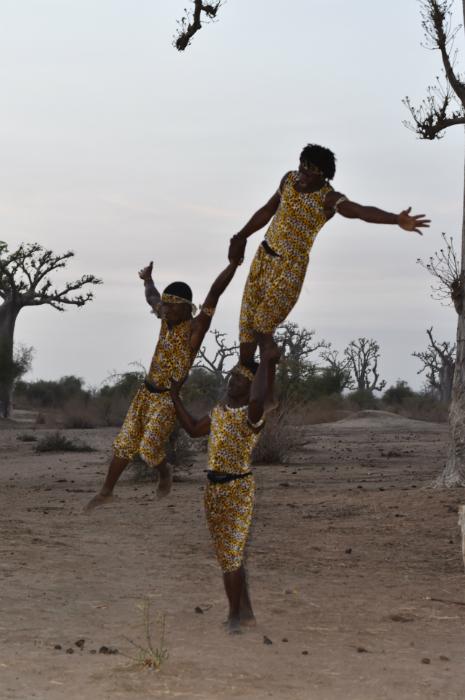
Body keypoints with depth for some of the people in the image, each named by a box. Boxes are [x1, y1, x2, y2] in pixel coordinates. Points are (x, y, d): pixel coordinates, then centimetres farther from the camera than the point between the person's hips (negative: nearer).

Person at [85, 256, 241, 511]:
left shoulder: (196, 326, -18)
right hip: (146, 393, 7)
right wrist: (148, 280, 42)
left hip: (169, 399, -7)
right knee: (124, 443, 10)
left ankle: (164, 471, 21)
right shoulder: (169, 318, 1)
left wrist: (233, 263, -39)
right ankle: (106, 492, 23)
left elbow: (215, 292, -30)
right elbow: (152, 297, 24)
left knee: (150, 450, -13)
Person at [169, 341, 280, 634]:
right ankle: (247, 613, 24)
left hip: (238, 490, -9)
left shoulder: (253, 415, -17)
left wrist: (266, 362, -33)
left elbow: (257, 399, -42)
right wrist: (175, 398, 21)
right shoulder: (220, 411, 11)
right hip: (214, 489, 9)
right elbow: (193, 429, 24)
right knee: (230, 554, 14)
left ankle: (234, 617, 9)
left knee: (230, 555, -5)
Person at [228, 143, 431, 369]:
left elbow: (362, 211, -38)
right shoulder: (290, 179, -1)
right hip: (264, 256, 6)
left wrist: (397, 219, -56)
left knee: (263, 325, -6)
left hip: (291, 267, -6)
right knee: (247, 319, 11)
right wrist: (242, 236, 21)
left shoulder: (328, 198, -20)